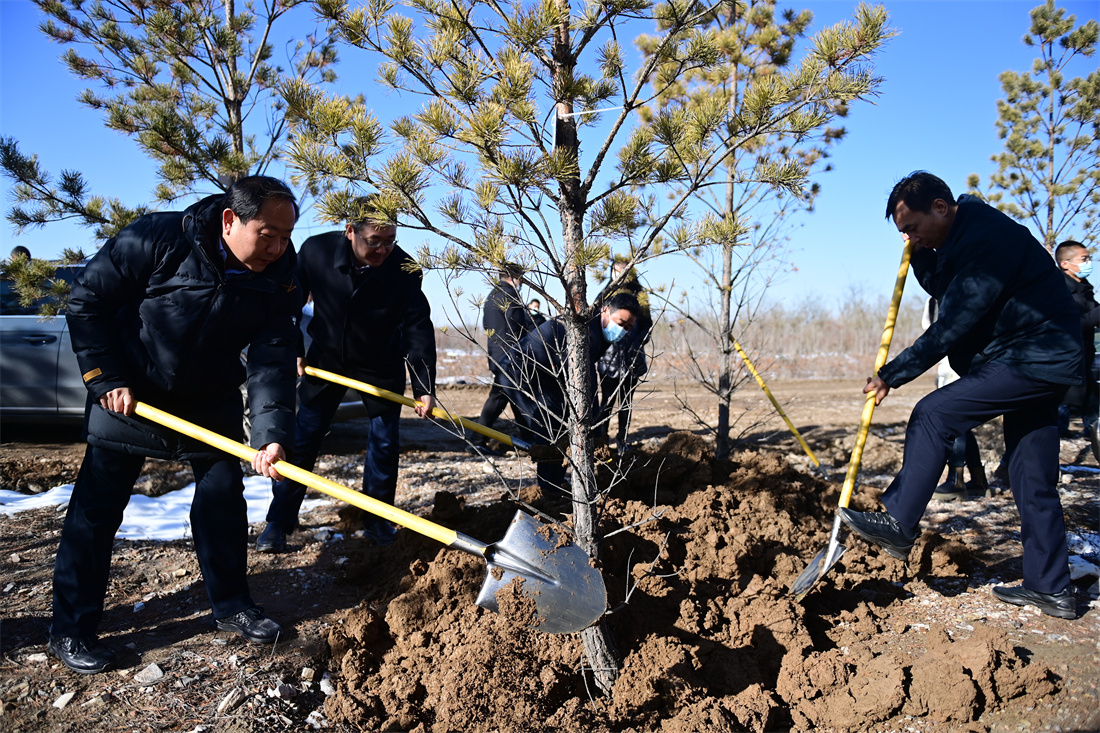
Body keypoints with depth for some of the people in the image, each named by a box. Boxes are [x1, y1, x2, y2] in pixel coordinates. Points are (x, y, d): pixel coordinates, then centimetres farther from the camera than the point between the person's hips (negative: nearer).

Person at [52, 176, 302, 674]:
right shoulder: (157, 239, -24)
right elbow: (86, 300, -14)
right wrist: (106, 379, -17)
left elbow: (273, 359, -22)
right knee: (95, 508, 1)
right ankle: (71, 629, 15)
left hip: (210, 400, 3)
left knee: (223, 495, 5)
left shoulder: (278, 279, -15)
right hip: (129, 393, -3)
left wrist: (272, 433, -35)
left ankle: (231, 605, 22)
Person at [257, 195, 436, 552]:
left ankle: (377, 521, 18)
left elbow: (418, 329, -23)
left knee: (385, 442, 1)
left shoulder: (405, 271, -24)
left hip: (381, 366, 0)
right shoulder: (315, 250, -21)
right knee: (302, 438, 2)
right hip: (326, 359, 1)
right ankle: (279, 523, 13)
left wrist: (424, 388, -29)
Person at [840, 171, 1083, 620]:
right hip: (1042, 361, 10)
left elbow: (952, 324, -23)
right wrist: (921, 254, 6)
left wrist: (892, 374, -18)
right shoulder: (964, 236, 11)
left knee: (933, 415, -13)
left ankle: (899, 526, -8)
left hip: (1031, 359, -10)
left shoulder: (987, 237, -20)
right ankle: (1052, 590, 18)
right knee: (1033, 481, 11)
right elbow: (943, 291, 23)